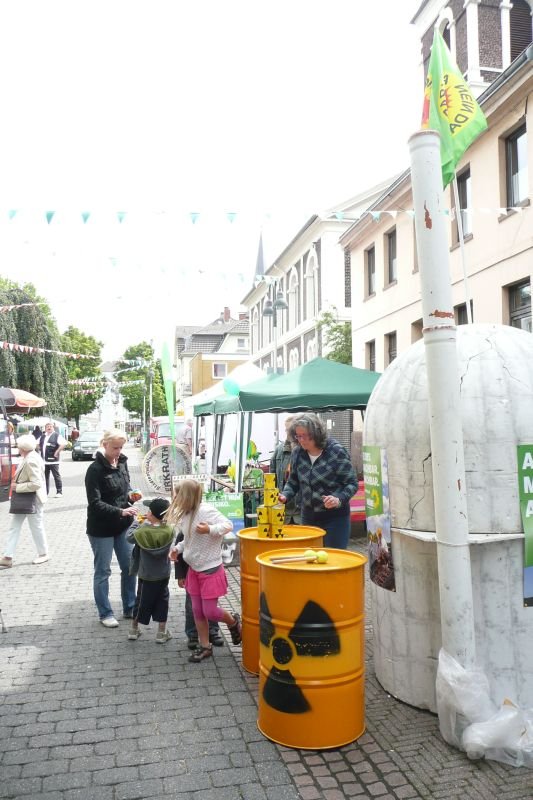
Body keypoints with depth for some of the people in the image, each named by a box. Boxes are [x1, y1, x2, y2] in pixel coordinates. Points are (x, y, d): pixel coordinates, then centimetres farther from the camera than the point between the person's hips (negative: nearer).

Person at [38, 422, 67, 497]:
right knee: (45, 477, 11)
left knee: (56, 476, -2)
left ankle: (59, 492, 3)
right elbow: (38, 444, 32)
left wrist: (57, 451, -16)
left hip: (53, 460, -6)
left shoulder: (57, 435, -4)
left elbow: (63, 443, -16)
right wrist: (40, 450, 16)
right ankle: (45, 492, 18)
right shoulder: (43, 436, 16)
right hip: (44, 461, 6)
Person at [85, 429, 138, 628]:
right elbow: (95, 503, -22)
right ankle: (105, 613, 23)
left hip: (123, 525, 6)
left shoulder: (122, 462, 1)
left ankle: (129, 608, 28)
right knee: (102, 572, 8)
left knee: (130, 567, 12)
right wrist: (120, 511, -31)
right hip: (101, 528, -6)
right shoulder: (95, 469, -18)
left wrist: (131, 494, -6)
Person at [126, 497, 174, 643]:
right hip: (163, 576, 0)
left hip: (145, 575, 0)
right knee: (162, 601, 13)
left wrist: (136, 522, 10)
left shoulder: (142, 531, -21)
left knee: (141, 600, 18)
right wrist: (149, 522, 0)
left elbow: (129, 536, -3)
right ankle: (162, 633, 18)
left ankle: (134, 629, 33)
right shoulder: (169, 531, -16)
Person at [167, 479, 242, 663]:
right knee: (197, 611, 12)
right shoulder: (185, 515, 0)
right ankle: (204, 646, 27)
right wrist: (178, 548, 0)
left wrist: (209, 530, -33)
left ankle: (234, 622, 30)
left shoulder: (206, 511, -23)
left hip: (211, 570, -7)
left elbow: (228, 524, -20)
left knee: (210, 611, 0)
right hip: (194, 569, 7)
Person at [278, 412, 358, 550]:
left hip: (335, 517, -4)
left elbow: (352, 483, -9)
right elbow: (293, 482, 12)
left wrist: (339, 499, -25)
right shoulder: (297, 453, 0)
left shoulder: (336, 451, -12)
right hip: (308, 517, 4)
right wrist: (285, 495, -8)